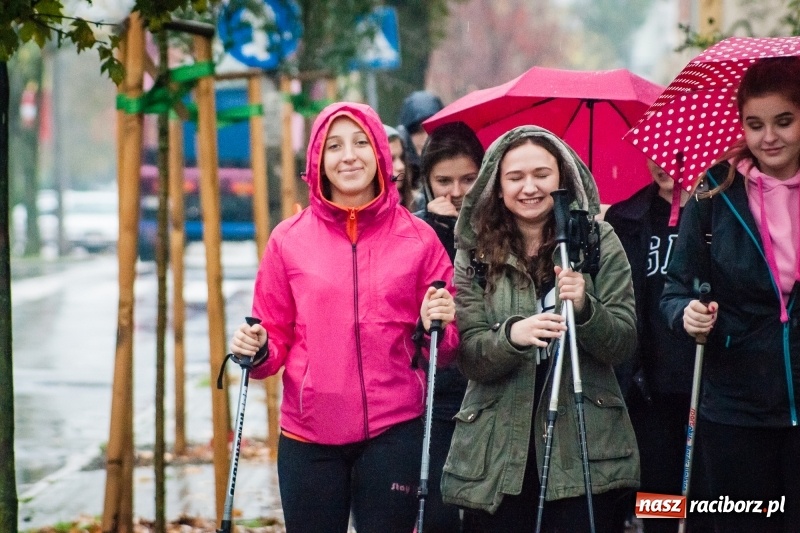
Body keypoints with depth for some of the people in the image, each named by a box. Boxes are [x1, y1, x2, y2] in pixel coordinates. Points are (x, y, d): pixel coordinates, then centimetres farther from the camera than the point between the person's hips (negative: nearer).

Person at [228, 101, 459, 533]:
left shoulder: (418, 238, 3)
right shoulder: (289, 239, 3)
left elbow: (443, 348, 9)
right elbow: (275, 338, 10)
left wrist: (437, 327, -12)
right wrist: (257, 350, -11)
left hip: (393, 432, 0)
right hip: (309, 436, 1)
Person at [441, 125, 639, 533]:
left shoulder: (599, 241, 3)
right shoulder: (476, 254, 5)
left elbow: (625, 343, -1)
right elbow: (469, 357, -2)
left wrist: (584, 309, -21)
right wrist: (512, 335, -22)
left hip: (585, 449, -1)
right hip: (497, 457, 1)